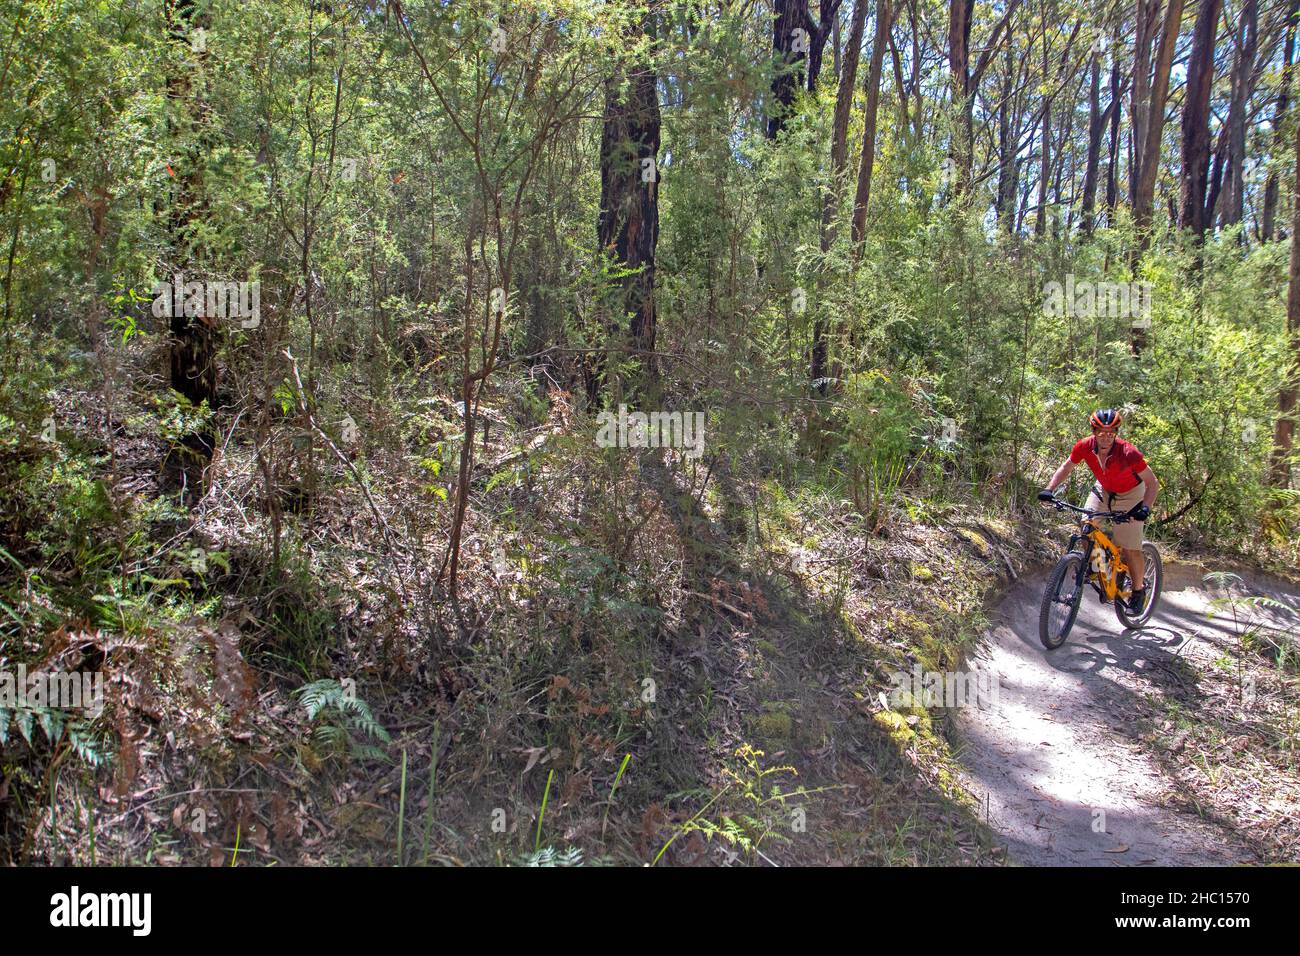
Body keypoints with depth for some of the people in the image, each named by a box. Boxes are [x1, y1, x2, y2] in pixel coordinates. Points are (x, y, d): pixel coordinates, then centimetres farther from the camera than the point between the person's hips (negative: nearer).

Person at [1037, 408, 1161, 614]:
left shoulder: (1128, 453, -34)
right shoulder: (1084, 447, -25)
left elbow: (1152, 483, -25)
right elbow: (1066, 468, -7)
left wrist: (1145, 508, -40)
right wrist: (1050, 489, -20)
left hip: (1129, 495, -4)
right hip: (1103, 490, 4)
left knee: (1130, 549, -4)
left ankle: (1138, 591, 17)